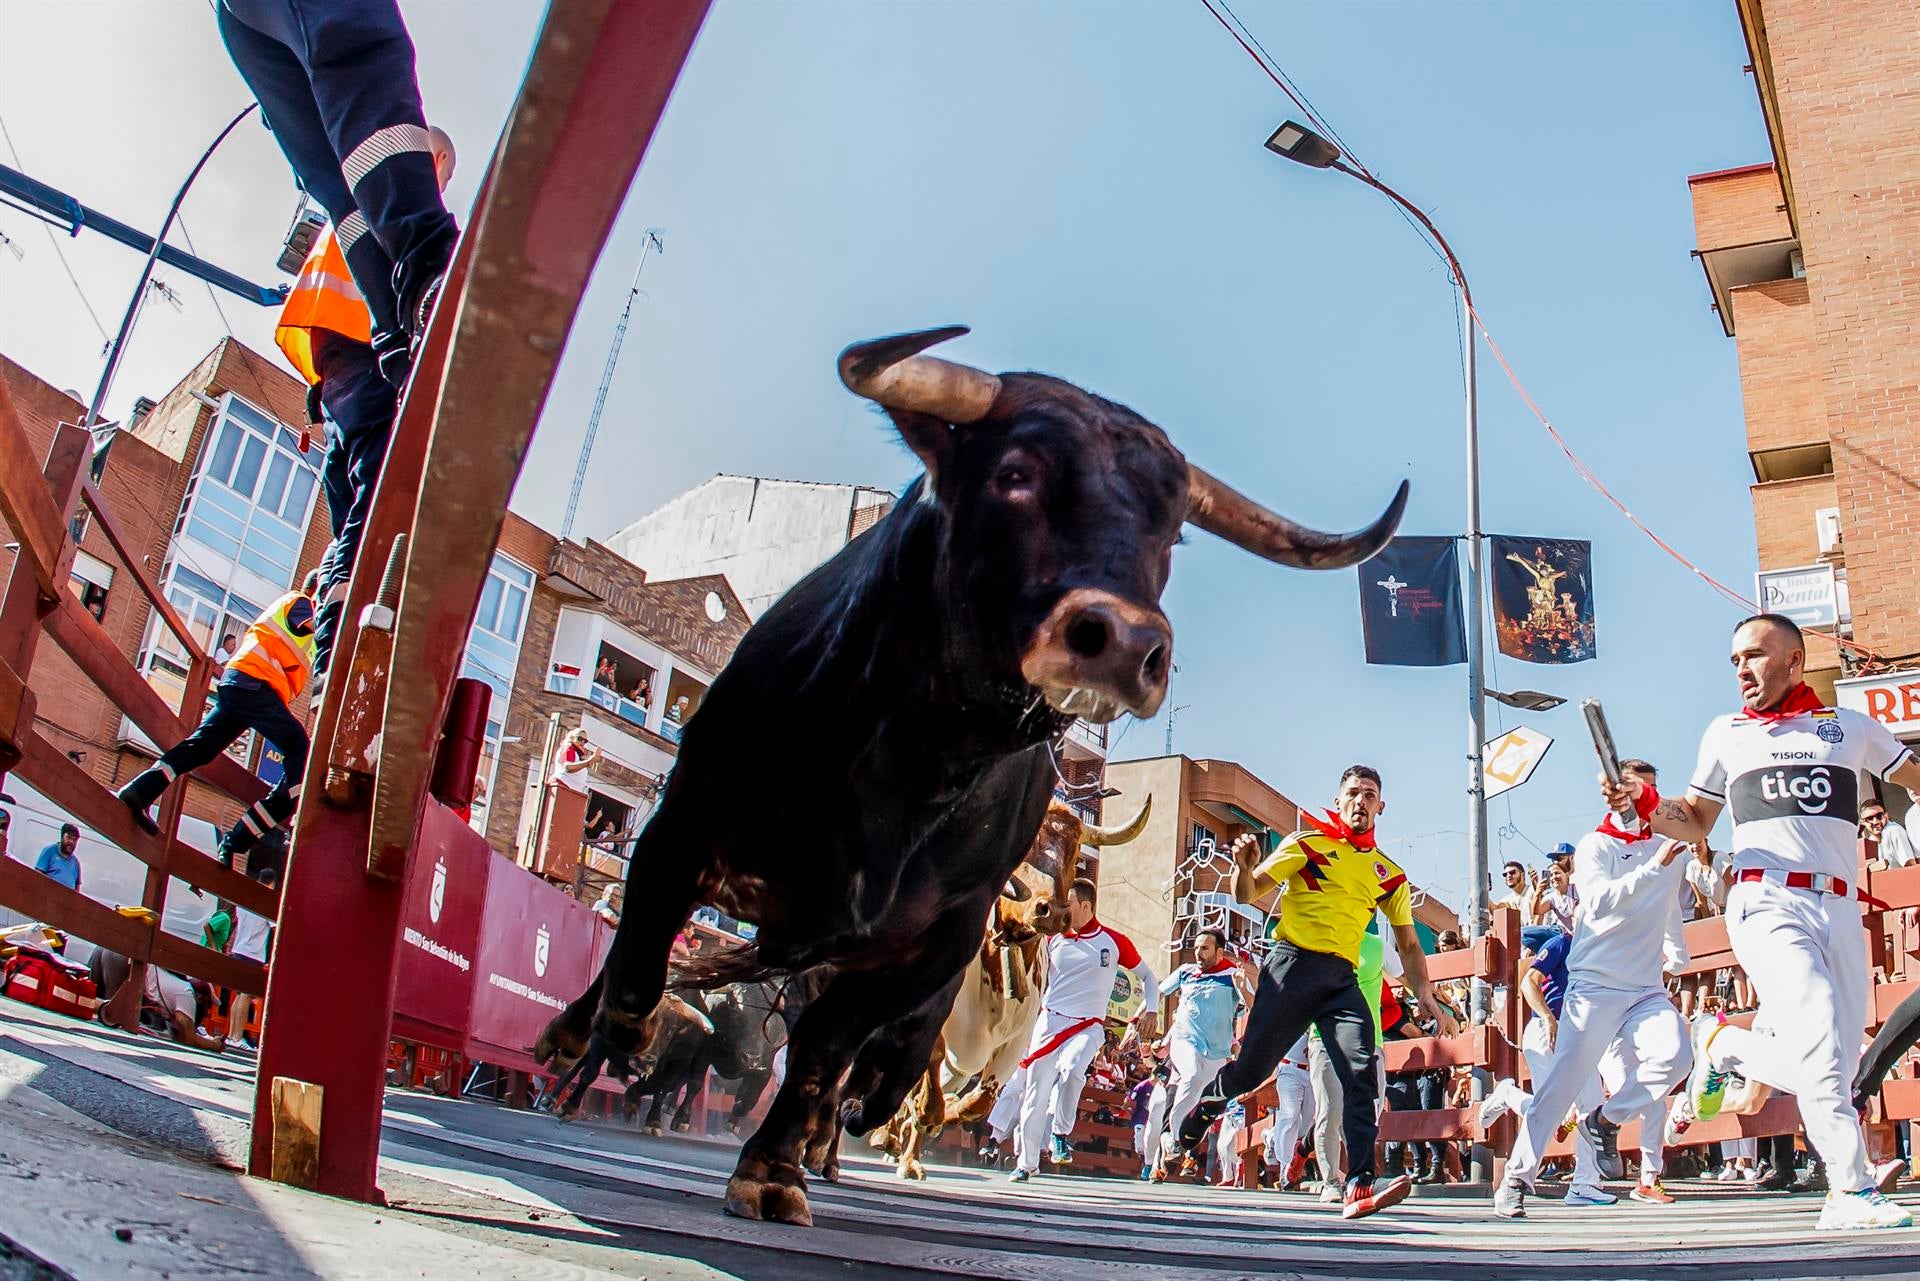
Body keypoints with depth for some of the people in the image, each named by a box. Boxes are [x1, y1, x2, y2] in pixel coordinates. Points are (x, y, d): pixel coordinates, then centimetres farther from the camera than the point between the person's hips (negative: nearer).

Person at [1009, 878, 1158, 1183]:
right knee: (1036, 1092, 0)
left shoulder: (1114, 941, -1)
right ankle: (1027, 1161, 12)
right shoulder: (1053, 939, 5)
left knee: (1071, 1070, -30)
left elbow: (1147, 976, 10)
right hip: (1049, 1021, 3)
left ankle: (1061, 1134, -8)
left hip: (1088, 1027, -3)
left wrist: (1151, 1009, -3)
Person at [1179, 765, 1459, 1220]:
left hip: (1342, 978, 3)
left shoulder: (1389, 873, 17)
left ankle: (1360, 1185, -21)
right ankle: (1205, 1106, 30)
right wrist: (1243, 866, -19)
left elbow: (1408, 945, 21)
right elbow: (1248, 894, 3)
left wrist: (1428, 999, 9)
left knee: (1362, 1070, -19)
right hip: (1293, 964, -3)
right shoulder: (1307, 842, 7)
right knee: (1251, 1069, -3)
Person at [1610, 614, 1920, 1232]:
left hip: (1841, 909, 2)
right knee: (1821, 1048, -21)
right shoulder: (1726, 734, 15)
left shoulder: (1851, 727, 15)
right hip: (1767, 904, -2)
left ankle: (1723, 1044, 22)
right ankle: (1854, 1192, -13)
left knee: (1826, 1075, -2)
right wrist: (1646, 804, 0)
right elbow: (1695, 824, 20)